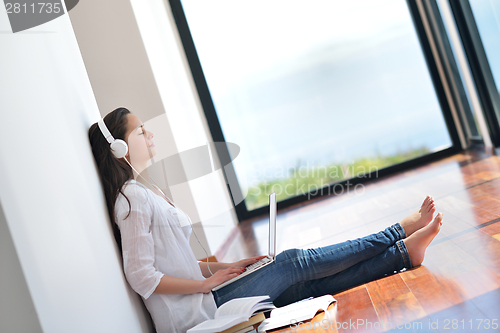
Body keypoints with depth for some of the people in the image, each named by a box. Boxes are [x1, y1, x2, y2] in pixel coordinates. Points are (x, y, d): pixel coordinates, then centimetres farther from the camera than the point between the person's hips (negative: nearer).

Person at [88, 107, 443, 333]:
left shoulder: (147, 193, 16)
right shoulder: (132, 198, -15)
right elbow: (142, 277, -20)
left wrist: (224, 267, 8)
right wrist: (208, 282, -14)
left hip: (201, 299, 8)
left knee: (310, 283, 0)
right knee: (293, 262, -8)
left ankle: (405, 252, 2)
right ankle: (399, 232, 3)